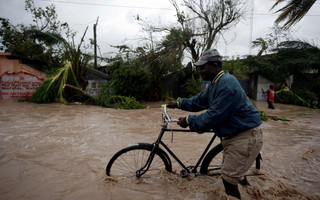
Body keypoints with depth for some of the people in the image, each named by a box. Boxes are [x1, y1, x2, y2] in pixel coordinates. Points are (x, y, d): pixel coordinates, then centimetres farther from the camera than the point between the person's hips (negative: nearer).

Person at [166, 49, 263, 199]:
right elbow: (199, 100, 19)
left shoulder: (227, 84, -25)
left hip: (245, 136, -10)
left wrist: (189, 121, -18)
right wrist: (178, 104, 18)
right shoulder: (216, 83, 9)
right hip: (232, 134, 10)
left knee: (228, 179, -3)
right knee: (228, 175, 21)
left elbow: (213, 117, -27)